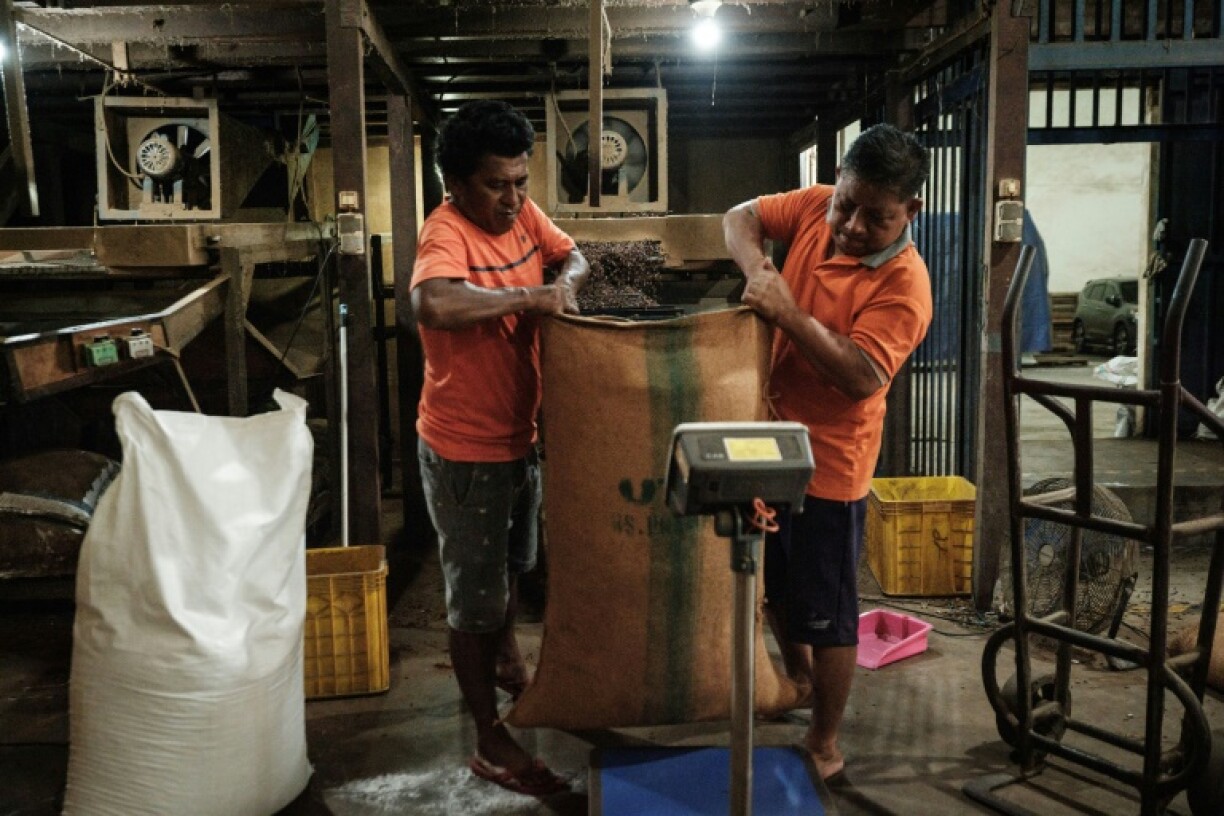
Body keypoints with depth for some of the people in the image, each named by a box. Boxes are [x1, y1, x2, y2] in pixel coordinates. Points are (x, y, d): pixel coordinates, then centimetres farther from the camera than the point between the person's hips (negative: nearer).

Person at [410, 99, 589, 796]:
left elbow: (574, 256, 11)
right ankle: (491, 741, 22)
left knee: (514, 564, 29)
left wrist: (566, 281, -12)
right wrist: (526, 296, -37)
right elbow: (432, 304, -47)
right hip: (466, 450, -8)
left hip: (521, 434, 8)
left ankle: (507, 660, 55)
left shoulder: (521, 212, -3)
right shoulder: (447, 232, -26)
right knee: (475, 596, 6)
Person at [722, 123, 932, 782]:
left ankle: (824, 746, 26)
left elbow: (862, 377, -29)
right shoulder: (817, 206, -4)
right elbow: (740, 218, 4)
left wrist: (787, 312, -32)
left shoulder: (904, 283, -22)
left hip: (828, 463, -7)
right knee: (772, 584, 25)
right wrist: (756, 270, -16)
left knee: (827, 616, 7)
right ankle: (797, 677, 51)